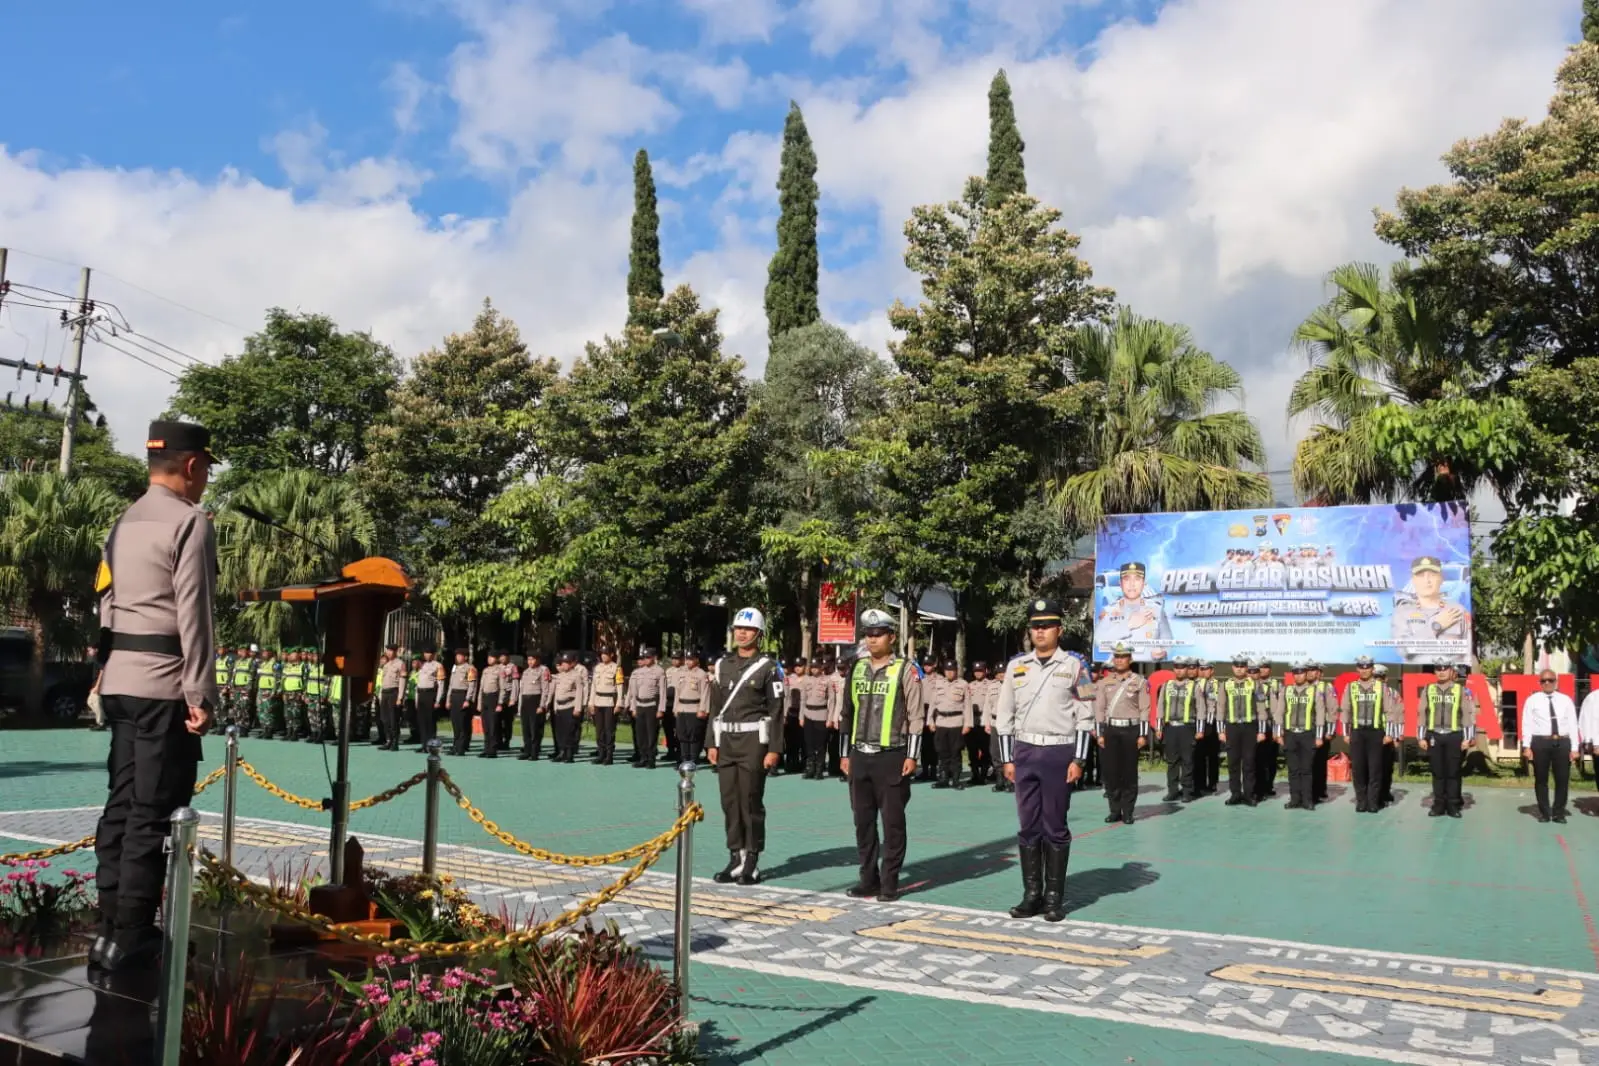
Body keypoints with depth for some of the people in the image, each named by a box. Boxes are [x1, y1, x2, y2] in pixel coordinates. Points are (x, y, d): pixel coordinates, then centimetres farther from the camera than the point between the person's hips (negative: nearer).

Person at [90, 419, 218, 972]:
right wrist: (201, 693, -14)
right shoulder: (190, 522, -11)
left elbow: (108, 601, 16)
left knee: (121, 801, 12)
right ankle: (130, 938, 0)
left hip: (118, 679, 9)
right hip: (163, 683, -9)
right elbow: (193, 615, -16)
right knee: (153, 812, -4)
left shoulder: (124, 522, 16)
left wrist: (108, 671, 18)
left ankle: (110, 927, 17)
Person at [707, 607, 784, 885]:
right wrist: (712, 743, 9)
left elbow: (776, 711, -7)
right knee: (729, 803, 8)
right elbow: (716, 706, 14)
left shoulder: (768, 667, -4)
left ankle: (752, 863, 8)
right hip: (726, 741, 5)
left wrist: (774, 750, -12)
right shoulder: (722, 665, 11)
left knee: (751, 803, -1)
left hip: (754, 742, -5)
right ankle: (735, 859, 18)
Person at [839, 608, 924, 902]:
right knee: (863, 821, 10)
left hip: (892, 757, -5)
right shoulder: (857, 668, 11)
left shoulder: (905, 670, -3)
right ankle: (868, 878, 20)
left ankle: (890, 882, 10)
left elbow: (915, 716, -5)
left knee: (892, 822, 1)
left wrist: (912, 756, -10)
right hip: (860, 756, 5)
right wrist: (846, 754, 12)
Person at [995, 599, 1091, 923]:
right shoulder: (1016, 666, 7)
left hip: (1059, 752, -3)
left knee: (1055, 828, 3)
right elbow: (1004, 715, 9)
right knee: (1028, 826, 7)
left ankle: (1054, 897, 12)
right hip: (1024, 752, 3)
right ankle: (1031, 894, 15)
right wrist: (1007, 759, 4)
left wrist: (1078, 760, -8)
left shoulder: (1073, 667, 0)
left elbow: (1084, 717, -1)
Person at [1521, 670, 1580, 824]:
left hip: (1562, 743, 2)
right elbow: (1527, 724, 0)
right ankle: (1544, 812, 17)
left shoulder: (1566, 700, 9)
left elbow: (1573, 724, 6)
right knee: (1541, 779, 6)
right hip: (1540, 742, -1)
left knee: (1563, 779, 5)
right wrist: (1526, 746, -7)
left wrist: (1575, 748, 0)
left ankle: (1559, 812, 19)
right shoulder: (1532, 700, 3)